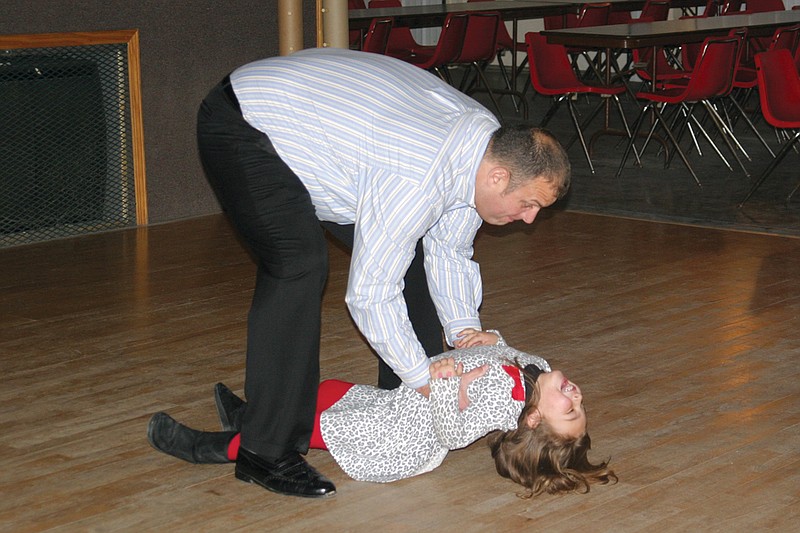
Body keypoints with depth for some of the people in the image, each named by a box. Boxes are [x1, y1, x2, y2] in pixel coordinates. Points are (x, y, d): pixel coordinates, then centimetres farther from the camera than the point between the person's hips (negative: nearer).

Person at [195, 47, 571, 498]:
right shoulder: (418, 179, -36)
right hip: (242, 127, -10)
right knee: (300, 266, -26)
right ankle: (267, 453, -20)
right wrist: (425, 379, -18)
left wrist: (465, 332, -2)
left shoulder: (485, 140, -7)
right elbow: (370, 293, -28)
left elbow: (449, 251, 7)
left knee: (403, 249, 6)